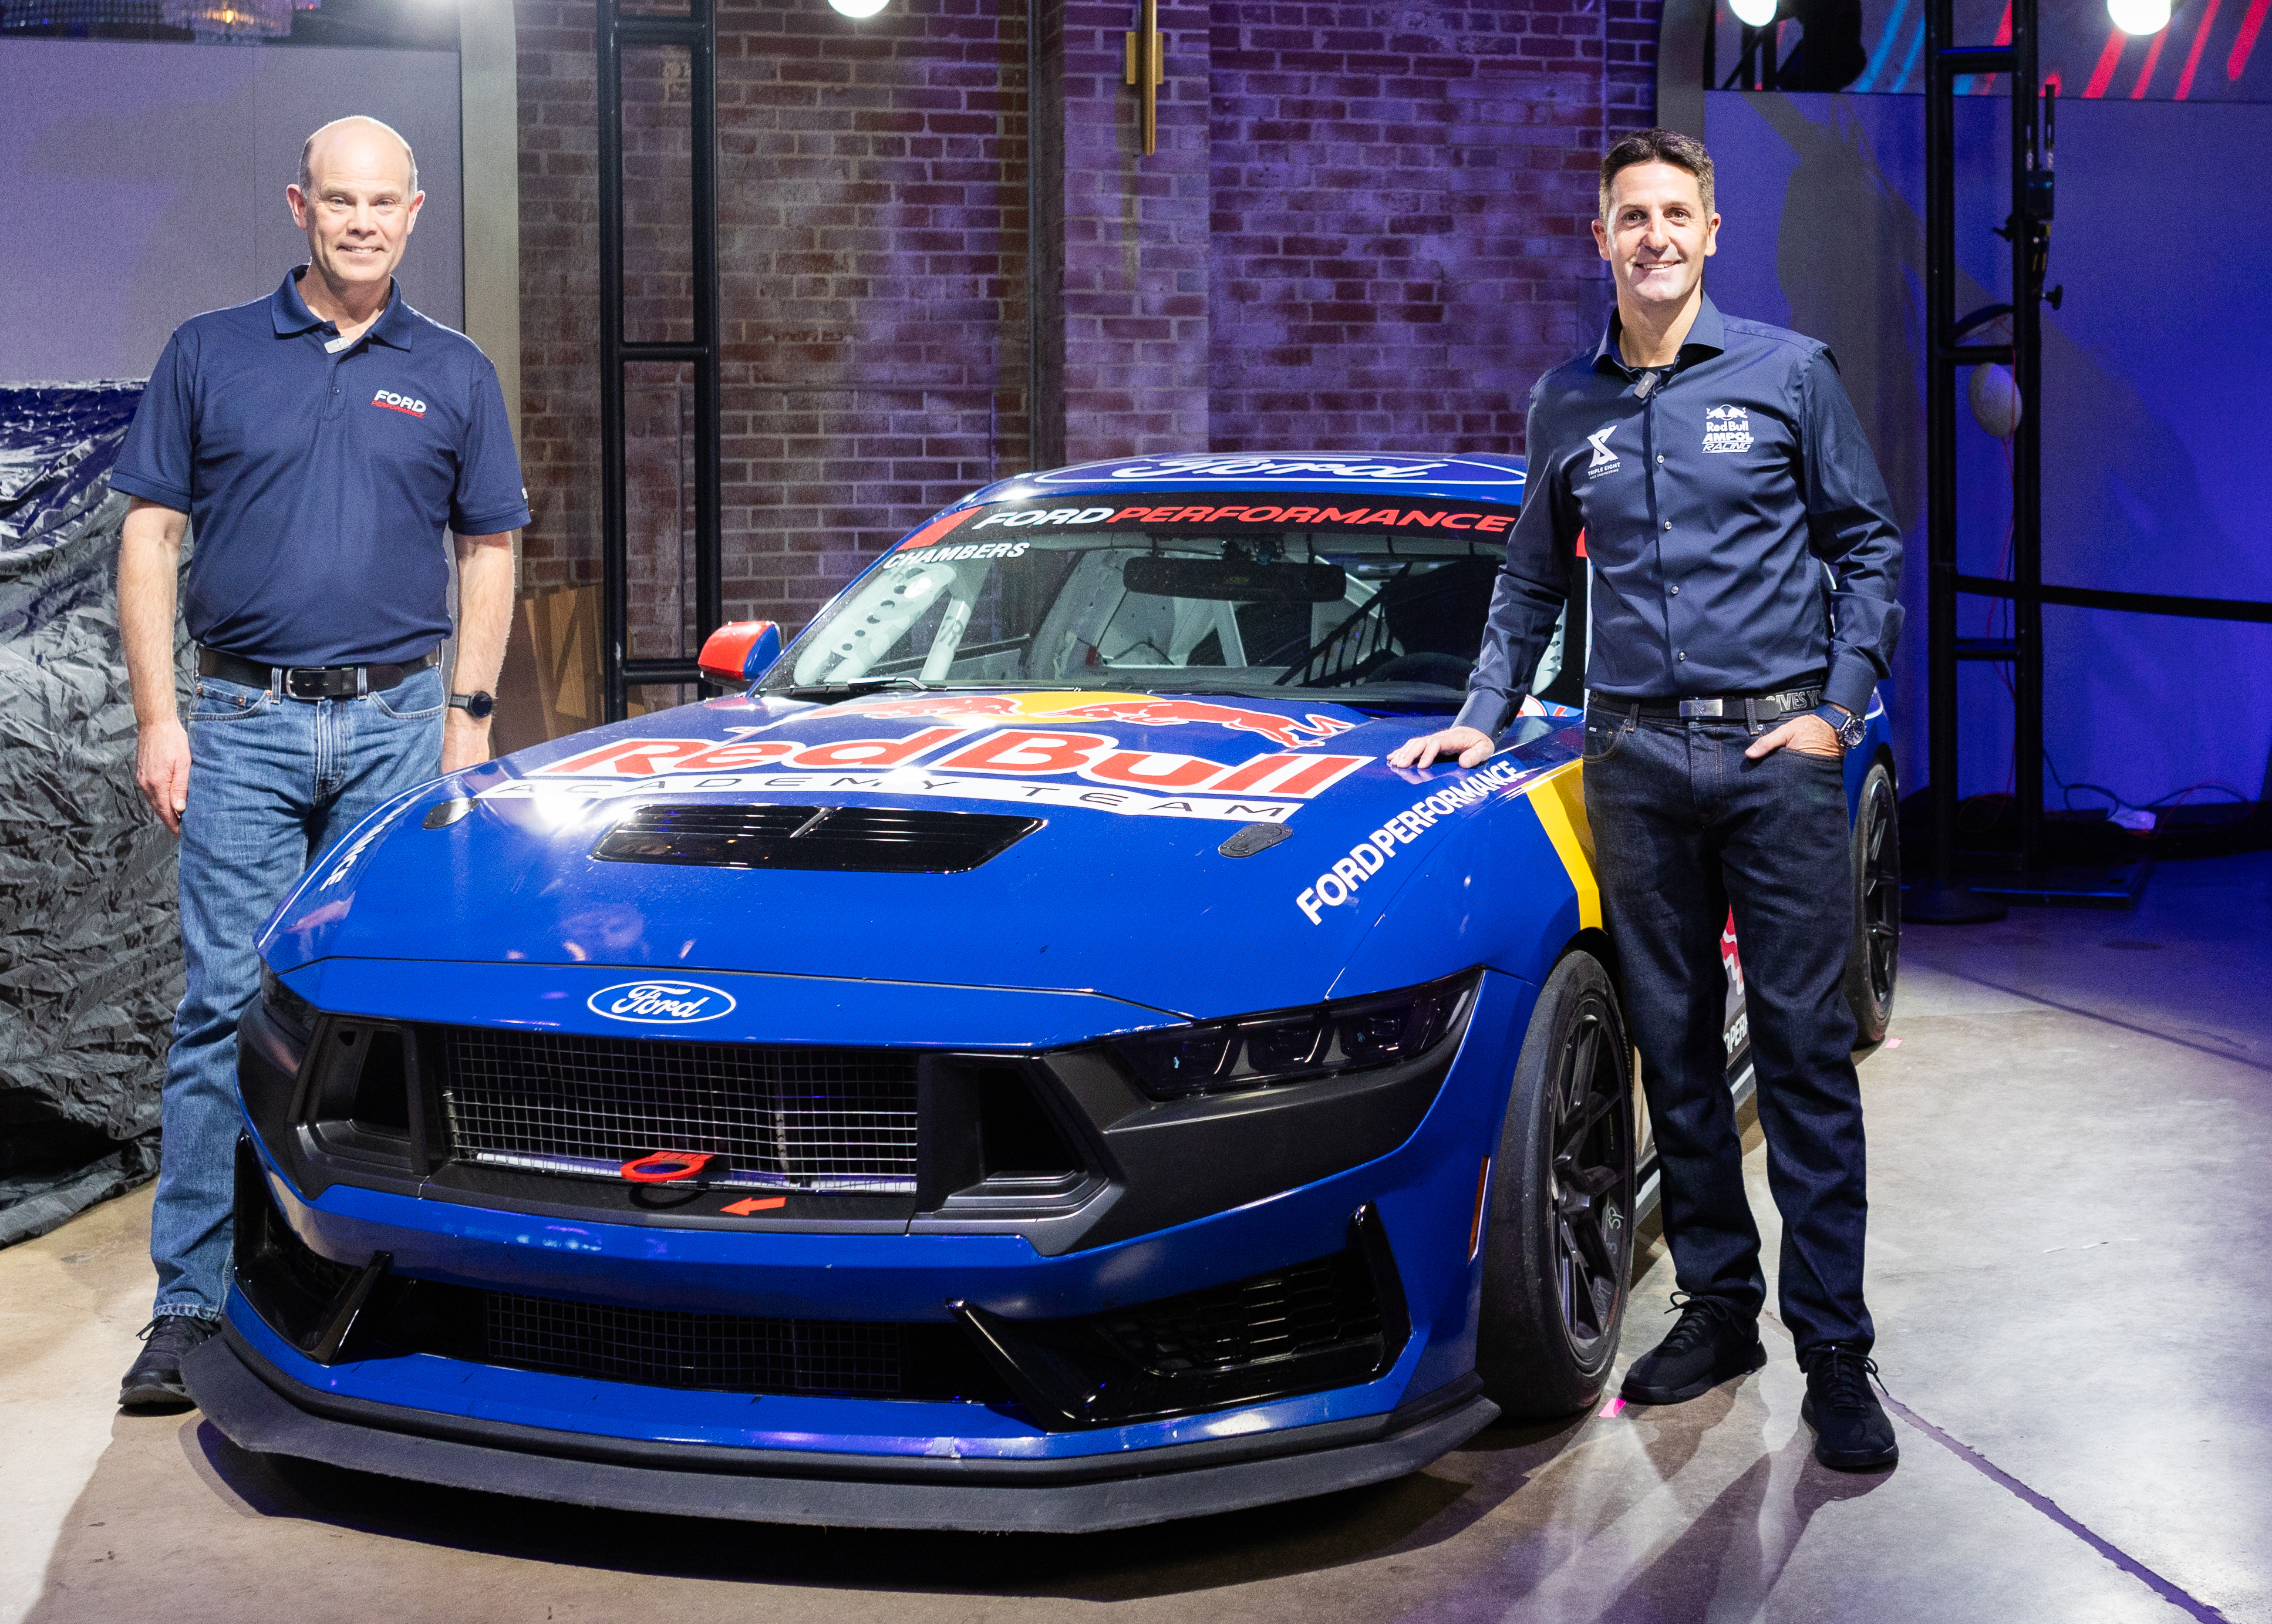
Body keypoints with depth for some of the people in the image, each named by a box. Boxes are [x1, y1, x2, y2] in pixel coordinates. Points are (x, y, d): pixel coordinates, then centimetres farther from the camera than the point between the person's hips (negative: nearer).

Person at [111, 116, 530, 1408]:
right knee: (226, 1007, -4)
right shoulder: (210, 355, 7)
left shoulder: (454, 375, 11)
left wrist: (471, 713, 3)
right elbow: (151, 537, 6)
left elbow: (490, 550, 13)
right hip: (244, 726, -1)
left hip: (398, 725, 1)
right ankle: (191, 1300, 0)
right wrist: (159, 717, -2)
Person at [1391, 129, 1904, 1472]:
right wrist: (1481, 718, 14)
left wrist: (1839, 708, -3)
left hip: (1777, 749, -3)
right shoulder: (1567, 406, 12)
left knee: (1806, 1049, -4)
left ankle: (1835, 1350, 0)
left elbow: (1870, 545, 7)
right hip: (1636, 756, 3)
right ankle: (1719, 1304, 19)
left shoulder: (1791, 374, 3)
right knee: (1676, 1047, 7)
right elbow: (1533, 585, 22)